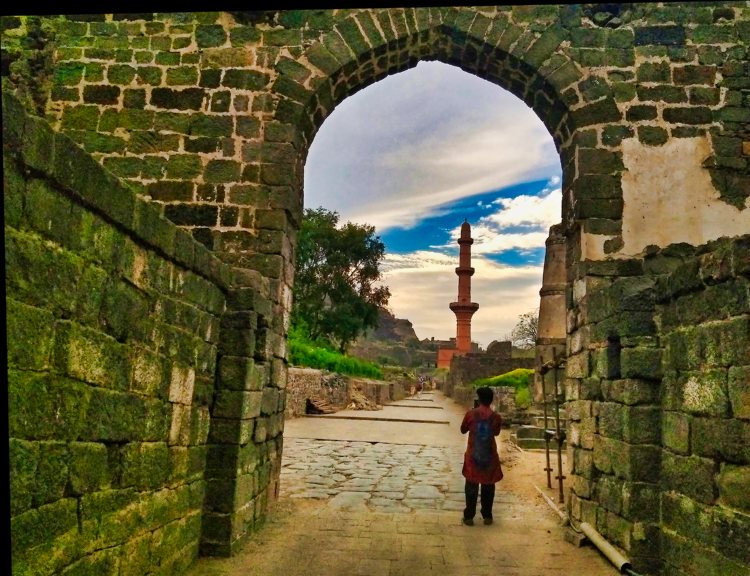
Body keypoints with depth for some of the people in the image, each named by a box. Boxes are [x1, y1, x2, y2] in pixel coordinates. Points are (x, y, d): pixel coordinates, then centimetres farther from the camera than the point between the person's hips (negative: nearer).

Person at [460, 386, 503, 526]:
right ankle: (487, 516, 18)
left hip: (473, 455, -1)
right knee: (488, 486, 13)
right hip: (490, 455, 1)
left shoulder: (471, 414, -10)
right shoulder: (496, 417, -5)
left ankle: (469, 516, 9)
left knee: (471, 486, 8)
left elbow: (463, 430, 6)